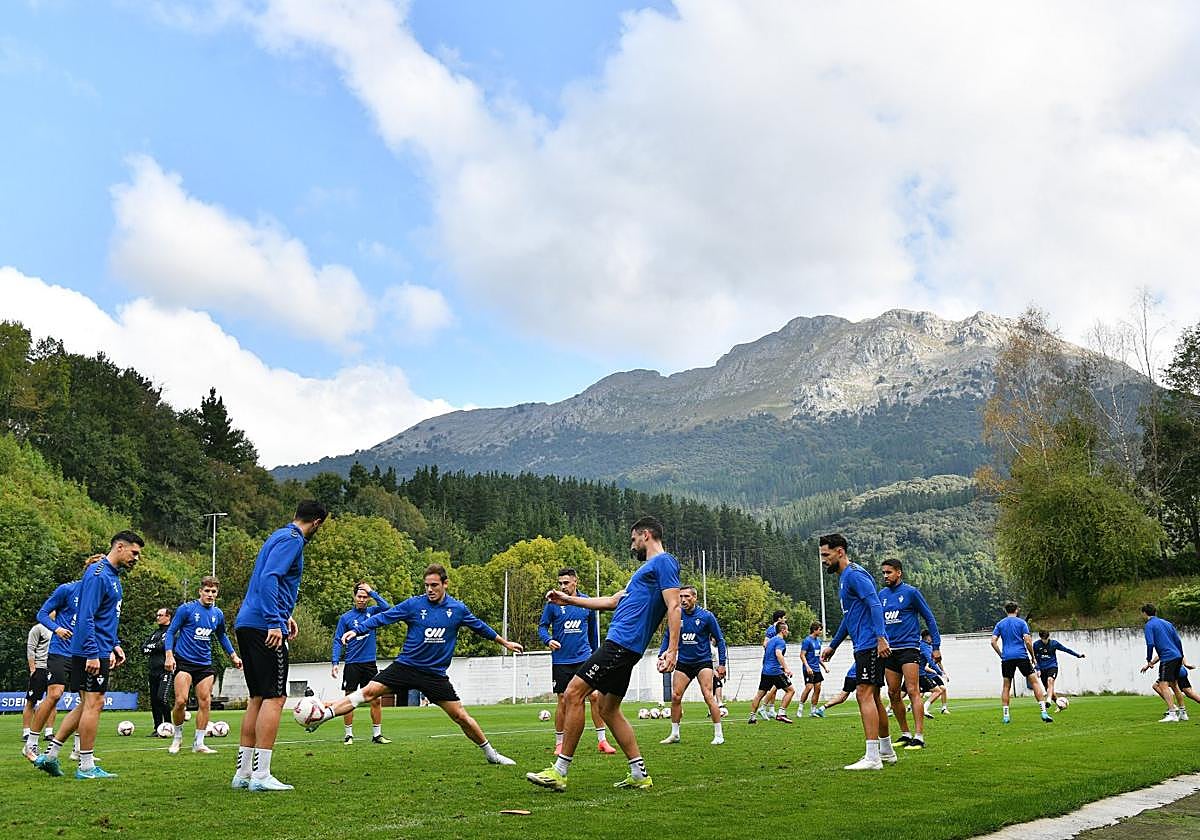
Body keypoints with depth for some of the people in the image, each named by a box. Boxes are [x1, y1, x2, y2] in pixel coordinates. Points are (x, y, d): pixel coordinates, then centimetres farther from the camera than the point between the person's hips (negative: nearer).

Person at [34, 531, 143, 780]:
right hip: (91, 652, -10)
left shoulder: (113, 575, 16)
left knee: (87, 704, 13)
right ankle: (86, 767, 2)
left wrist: (114, 646, 19)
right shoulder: (97, 575, -16)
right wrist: (92, 654, -23)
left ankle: (50, 755, 19)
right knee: (94, 703, -5)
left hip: (100, 651, 10)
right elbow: (86, 617, -21)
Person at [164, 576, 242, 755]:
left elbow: (222, 636, 24)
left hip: (205, 664, 5)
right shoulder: (186, 609, -7)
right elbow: (170, 632, -5)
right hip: (184, 661, -5)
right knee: (181, 701, -14)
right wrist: (169, 655, -17)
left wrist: (233, 655, 18)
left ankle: (198, 743, 9)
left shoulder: (218, 614, 8)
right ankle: (177, 736, 10)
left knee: (205, 702, -1)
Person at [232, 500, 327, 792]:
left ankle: (243, 773, 15)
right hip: (264, 627, -10)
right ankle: (261, 776, -10)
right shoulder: (292, 539, -8)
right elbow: (268, 579, -21)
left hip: (246, 625, 10)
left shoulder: (280, 536, 22)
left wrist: (284, 615, 29)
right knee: (274, 697, -9)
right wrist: (275, 622, -24)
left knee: (257, 698, 13)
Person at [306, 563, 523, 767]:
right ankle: (323, 715, -14)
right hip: (405, 666, -1)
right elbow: (382, 617, -9)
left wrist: (505, 643, 24)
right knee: (368, 692, -17)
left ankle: (490, 753, 16)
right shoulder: (413, 604, -6)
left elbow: (480, 627, 15)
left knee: (460, 716, -1)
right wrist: (356, 631, -21)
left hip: (435, 673, 1)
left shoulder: (458, 609, 0)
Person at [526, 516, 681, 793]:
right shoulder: (647, 569, 26)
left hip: (622, 644, -10)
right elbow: (613, 601, 33)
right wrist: (570, 600, 33)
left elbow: (674, 606, -15)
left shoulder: (664, 562, -5)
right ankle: (640, 775, 14)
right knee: (608, 710, 13)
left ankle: (560, 772, -8)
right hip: (620, 647, 10)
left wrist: (672, 649, -25)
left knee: (573, 694, -11)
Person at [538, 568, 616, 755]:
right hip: (561, 661, -1)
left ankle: (602, 740, 4)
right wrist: (548, 640, -18)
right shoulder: (553, 603, -3)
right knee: (563, 701, 3)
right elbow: (542, 626, 2)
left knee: (595, 696, -6)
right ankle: (559, 743, 16)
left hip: (584, 658, 1)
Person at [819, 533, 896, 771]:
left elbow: (875, 605, -22)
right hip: (863, 646, 11)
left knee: (864, 694, -14)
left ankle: (872, 757, -15)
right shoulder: (843, 578, 20)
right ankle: (886, 751, 25)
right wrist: (833, 645, 33)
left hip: (870, 645, -10)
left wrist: (880, 637, -30)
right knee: (872, 697, 15)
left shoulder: (854, 574, -11)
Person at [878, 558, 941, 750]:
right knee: (893, 694, 7)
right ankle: (905, 734, 18)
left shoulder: (911, 592, -4)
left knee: (913, 692, -11)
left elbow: (929, 618, -1)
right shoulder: (882, 595, 10)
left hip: (909, 648, -6)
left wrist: (936, 646, -3)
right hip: (889, 650, 6)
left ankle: (919, 736, -11)